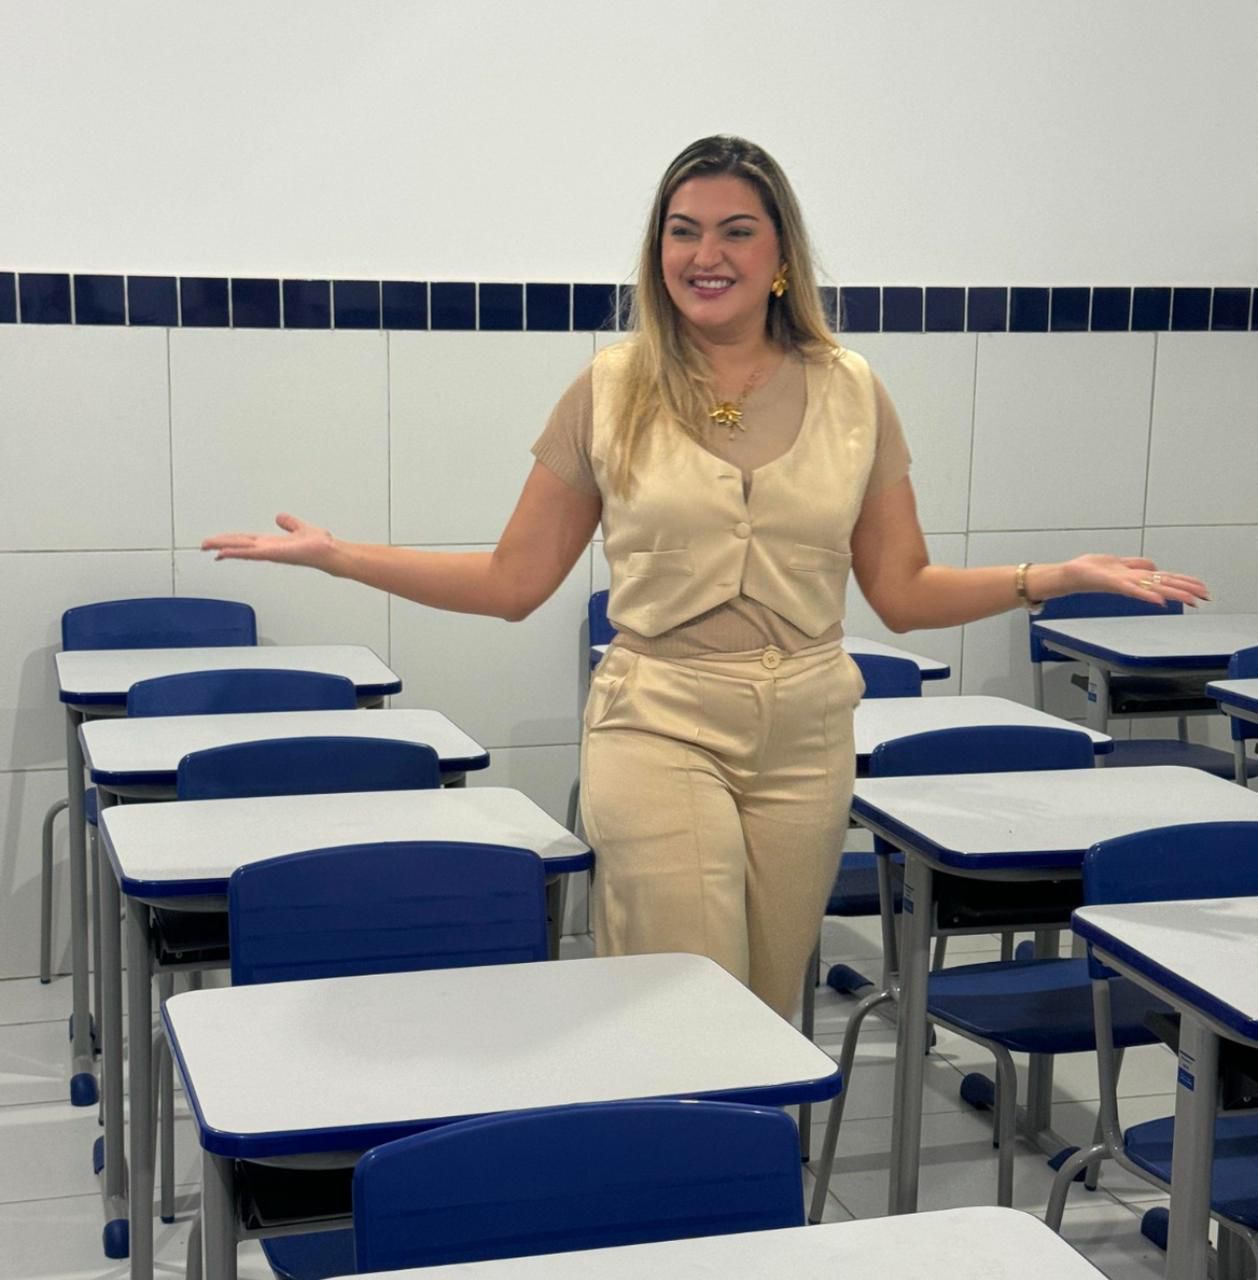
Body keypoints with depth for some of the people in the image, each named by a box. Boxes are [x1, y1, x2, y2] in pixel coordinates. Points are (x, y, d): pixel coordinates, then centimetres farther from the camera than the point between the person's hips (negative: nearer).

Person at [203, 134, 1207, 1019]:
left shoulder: (851, 392, 5)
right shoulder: (611, 392, 0)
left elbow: (905, 591, 8)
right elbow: (514, 581, 2)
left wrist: (1060, 576, -2)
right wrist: (335, 556, -4)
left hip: (807, 740, 2)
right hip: (659, 730, -2)